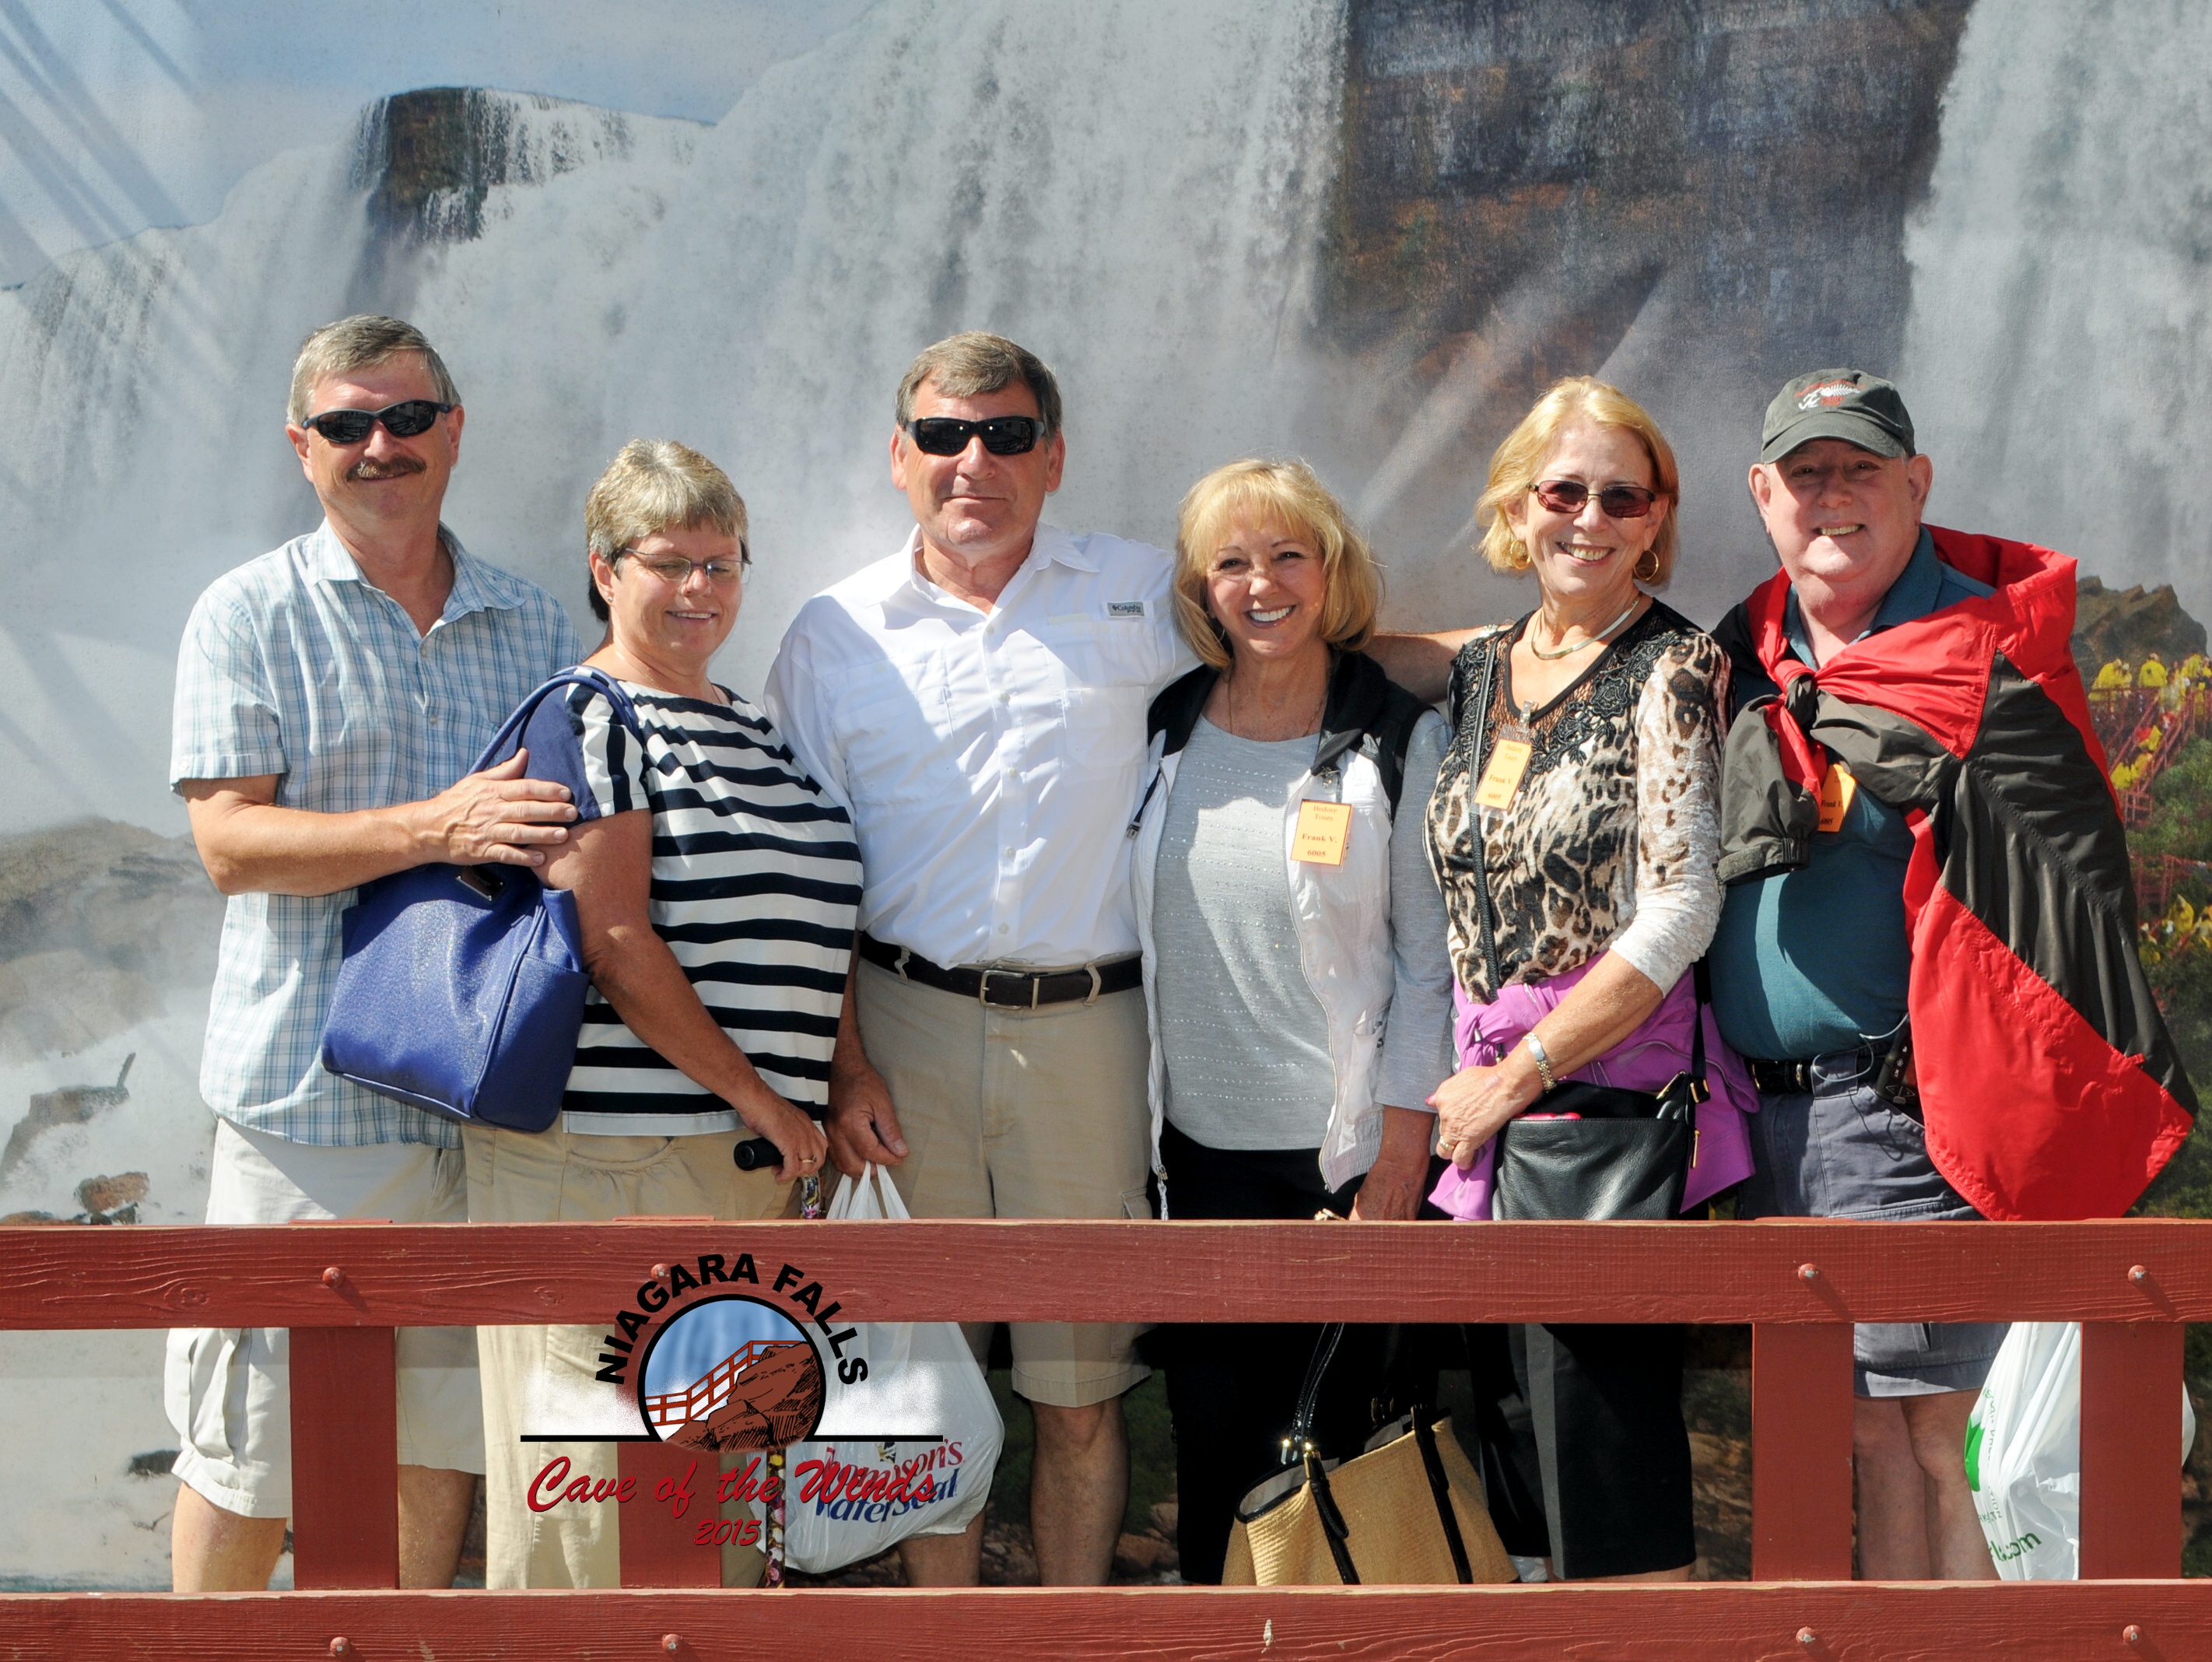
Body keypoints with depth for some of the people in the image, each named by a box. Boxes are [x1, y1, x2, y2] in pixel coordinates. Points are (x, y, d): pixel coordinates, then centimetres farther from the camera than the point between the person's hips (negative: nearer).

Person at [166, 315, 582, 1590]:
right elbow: (231, 842, -11)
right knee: (254, 1445, 2)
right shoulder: (250, 616, -1)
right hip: (311, 1092, -4)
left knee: (447, 1434, 14)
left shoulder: (538, 629, 11)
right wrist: (436, 829, -22)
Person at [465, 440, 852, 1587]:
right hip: (605, 1148, -8)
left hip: (745, 1150, 8)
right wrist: (754, 1095, -13)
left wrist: (833, 1097, 14)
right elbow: (612, 942, -15)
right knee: (604, 1459, -2)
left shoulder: (754, 732, 18)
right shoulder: (587, 720, -7)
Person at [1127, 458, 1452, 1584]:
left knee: (1332, 1411, 6)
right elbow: (1131, 928, 13)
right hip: (1201, 1134, 3)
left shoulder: (1400, 738, -4)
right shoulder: (1167, 729, 6)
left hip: (1347, 1142, -3)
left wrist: (1406, 1126, -8)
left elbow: (1430, 947, -3)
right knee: (1210, 1408, 7)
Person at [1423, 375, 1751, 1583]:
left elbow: (1677, 915, -13)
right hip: (1488, 1093, 6)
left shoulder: (1672, 671, -6)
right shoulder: (1477, 670, 12)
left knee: (1610, 1494, -5)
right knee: (1535, 1481, 11)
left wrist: (1521, 1074, -11)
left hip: (1612, 1081, -6)